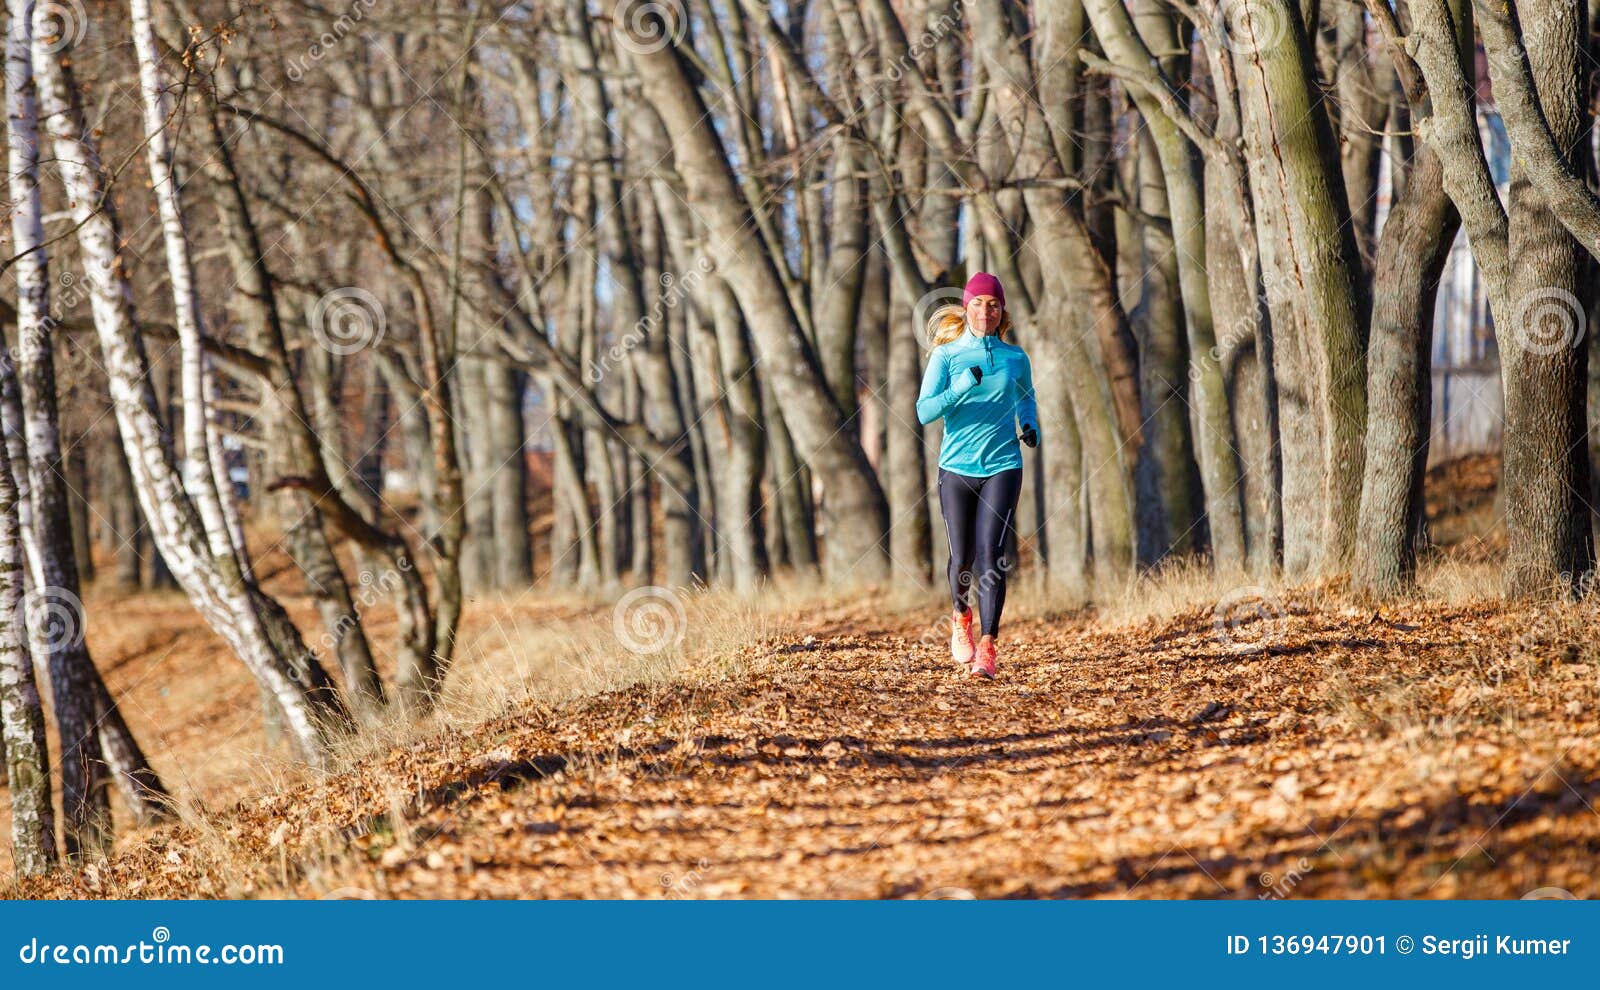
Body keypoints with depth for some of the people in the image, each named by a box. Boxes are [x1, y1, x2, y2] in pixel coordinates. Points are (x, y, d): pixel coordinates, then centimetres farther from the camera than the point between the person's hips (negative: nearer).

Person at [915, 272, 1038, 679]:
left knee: (991, 554, -14)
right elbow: (924, 412, -8)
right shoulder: (946, 355, 1)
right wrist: (959, 389, -24)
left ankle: (986, 647, -18)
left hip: (1002, 467, 0)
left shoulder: (1015, 358, 6)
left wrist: (1030, 426, 6)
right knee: (962, 559, 5)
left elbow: (1026, 398, 26)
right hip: (957, 467, 0)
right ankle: (961, 616, 38)